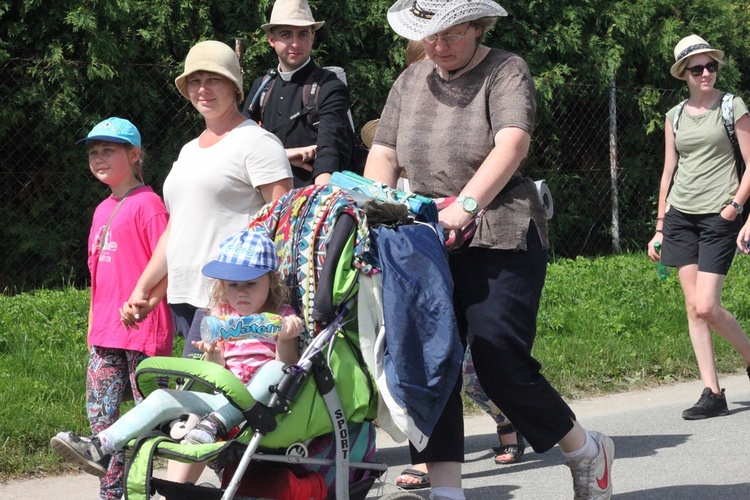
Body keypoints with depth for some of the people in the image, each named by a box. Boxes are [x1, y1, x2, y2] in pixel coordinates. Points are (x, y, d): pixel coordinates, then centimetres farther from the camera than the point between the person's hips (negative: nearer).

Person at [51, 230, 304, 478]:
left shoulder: (281, 318, 4)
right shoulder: (222, 317, 16)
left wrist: (285, 341, -21)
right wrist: (212, 354, -11)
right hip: (225, 400, 4)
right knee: (163, 397, -13)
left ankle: (216, 423, -43)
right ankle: (100, 446, -22)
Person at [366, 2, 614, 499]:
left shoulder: (506, 71, -4)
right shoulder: (410, 81, 14)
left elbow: (512, 144, -20)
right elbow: (383, 154, 10)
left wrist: (466, 205, -34)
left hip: (501, 239, -6)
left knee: (500, 361, -12)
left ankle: (587, 451, 12)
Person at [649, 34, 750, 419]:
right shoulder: (674, 116, 11)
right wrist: (660, 227, 14)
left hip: (718, 217, -4)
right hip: (681, 215, 5)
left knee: (707, 306, -14)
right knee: (693, 308, -1)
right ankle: (713, 394, 1)